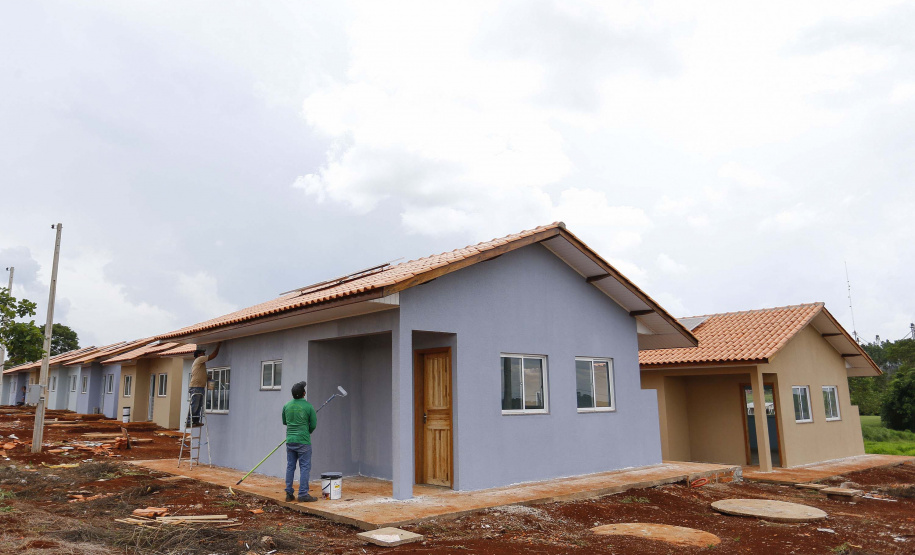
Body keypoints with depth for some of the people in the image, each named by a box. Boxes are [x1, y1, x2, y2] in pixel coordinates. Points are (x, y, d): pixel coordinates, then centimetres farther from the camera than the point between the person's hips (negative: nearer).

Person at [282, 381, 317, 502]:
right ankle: (303, 494, -1)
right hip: (303, 441, -5)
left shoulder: (286, 406, 3)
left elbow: (284, 422, 16)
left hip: (290, 441, 5)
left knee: (290, 466, 11)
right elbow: (313, 425, -3)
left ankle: (289, 493, 16)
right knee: (305, 467, 0)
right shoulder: (308, 406, -10)